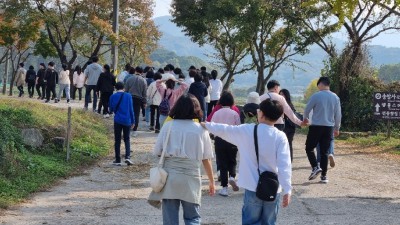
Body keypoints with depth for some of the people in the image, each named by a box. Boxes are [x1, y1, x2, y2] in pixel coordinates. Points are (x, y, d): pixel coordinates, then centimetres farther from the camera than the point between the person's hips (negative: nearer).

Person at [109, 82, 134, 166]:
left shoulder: (113, 97, -1)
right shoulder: (128, 96, -2)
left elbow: (111, 109, 6)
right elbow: (131, 109, -1)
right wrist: (133, 121, 7)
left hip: (117, 121, 0)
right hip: (127, 121, 0)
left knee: (117, 140, 8)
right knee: (127, 139, 11)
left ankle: (118, 160, 8)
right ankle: (127, 157, -8)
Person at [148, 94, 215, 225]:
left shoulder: (168, 126, -1)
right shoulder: (201, 129, -1)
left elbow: (157, 152, 1)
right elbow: (206, 159, 2)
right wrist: (212, 181, 13)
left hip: (169, 177, 1)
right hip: (191, 178, 0)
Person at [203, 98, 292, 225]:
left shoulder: (247, 131, -6)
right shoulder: (280, 137, -8)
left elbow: (225, 130, 8)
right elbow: (284, 165, -13)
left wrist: (206, 125, 25)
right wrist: (287, 190, -12)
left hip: (253, 188, -1)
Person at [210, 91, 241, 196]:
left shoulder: (217, 113, -2)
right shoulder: (234, 114, -2)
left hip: (219, 140, 0)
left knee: (222, 164, 5)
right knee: (232, 161, 18)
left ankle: (224, 187, 3)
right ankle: (232, 177, -10)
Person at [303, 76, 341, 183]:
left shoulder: (316, 96, -8)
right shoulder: (335, 97, 5)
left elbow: (307, 109, 2)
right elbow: (338, 114, 9)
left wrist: (305, 118, 23)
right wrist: (337, 128, 19)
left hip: (316, 126, -4)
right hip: (329, 127, 4)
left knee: (309, 148, 9)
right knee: (324, 152, 9)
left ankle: (315, 167, -9)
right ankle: (324, 175, 8)